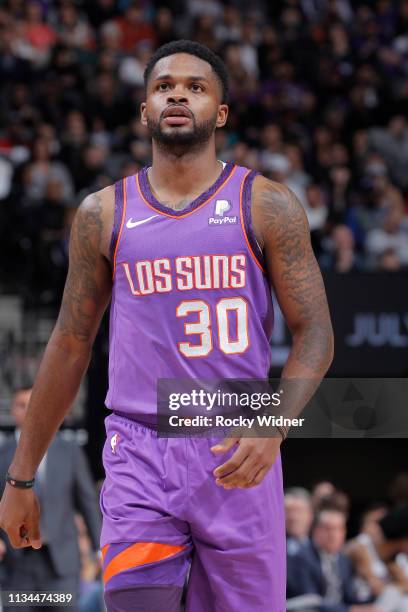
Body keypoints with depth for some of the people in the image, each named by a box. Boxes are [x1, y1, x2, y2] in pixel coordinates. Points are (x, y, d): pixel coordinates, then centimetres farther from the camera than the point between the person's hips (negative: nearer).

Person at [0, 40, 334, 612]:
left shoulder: (266, 206, 3)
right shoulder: (102, 214, 8)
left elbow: (315, 333, 0)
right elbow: (70, 347, 15)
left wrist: (273, 425, -19)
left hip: (238, 460, 0)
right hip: (139, 459, 0)